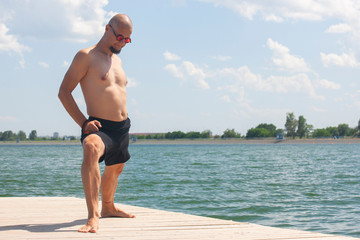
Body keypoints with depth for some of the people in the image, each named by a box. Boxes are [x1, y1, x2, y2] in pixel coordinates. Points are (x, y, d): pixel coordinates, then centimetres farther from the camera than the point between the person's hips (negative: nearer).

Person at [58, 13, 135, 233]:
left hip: (123, 127, 9)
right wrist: (83, 122, -18)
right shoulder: (86, 56, -7)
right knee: (91, 149, -38)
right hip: (99, 126, -8)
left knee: (115, 169, 24)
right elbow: (64, 92, -11)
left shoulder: (117, 60, 17)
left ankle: (108, 208, 53)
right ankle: (93, 217, -48)